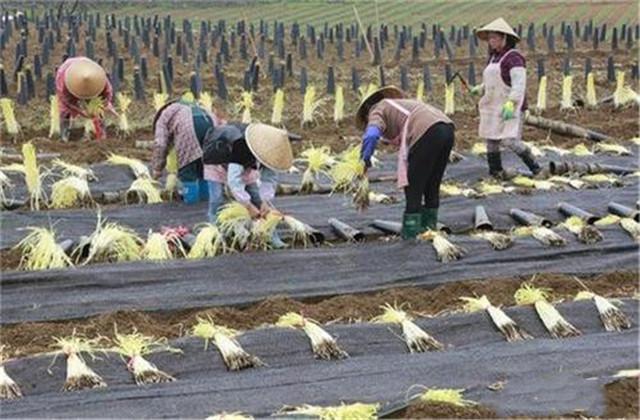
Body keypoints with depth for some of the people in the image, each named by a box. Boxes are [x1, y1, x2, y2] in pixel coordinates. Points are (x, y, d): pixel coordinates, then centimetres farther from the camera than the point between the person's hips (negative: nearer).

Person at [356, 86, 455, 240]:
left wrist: (366, 158, 5)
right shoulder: (401, 104, 36)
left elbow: (370, 136, -9)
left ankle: (411, 233, 5)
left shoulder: (376, 111, 11)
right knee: (432, 185, 19)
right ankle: (429, 226, 26)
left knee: (413, 186, 2)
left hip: (427, 132, -8)